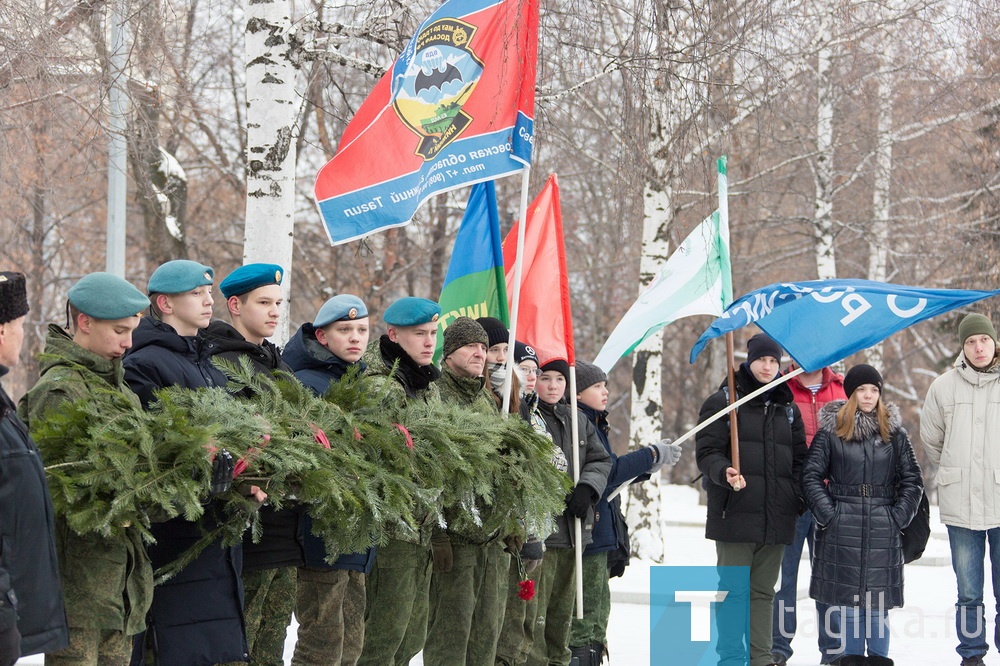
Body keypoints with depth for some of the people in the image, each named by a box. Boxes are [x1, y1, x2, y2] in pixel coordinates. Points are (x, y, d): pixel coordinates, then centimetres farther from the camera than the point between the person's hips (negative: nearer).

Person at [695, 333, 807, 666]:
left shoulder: (788, 407, 16)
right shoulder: (724, 400, 1)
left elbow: (799, 459, 19)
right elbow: (707, 451, -5)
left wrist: (802, 498, 5)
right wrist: (724, 473, -25)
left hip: (776, 518, 5)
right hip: (736, 513, -4)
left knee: (763, 590, 9)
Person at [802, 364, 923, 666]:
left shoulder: (895, 433, 8)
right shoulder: (831, 431, 3)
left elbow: (912, 480, 10)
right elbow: (811, 476, 3)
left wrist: (898, 516, 0)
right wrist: (828, 514, -5)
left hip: (883, 529, 1)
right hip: (842, 528, -1)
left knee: (879, 601, 1)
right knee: (847, 598, 1)